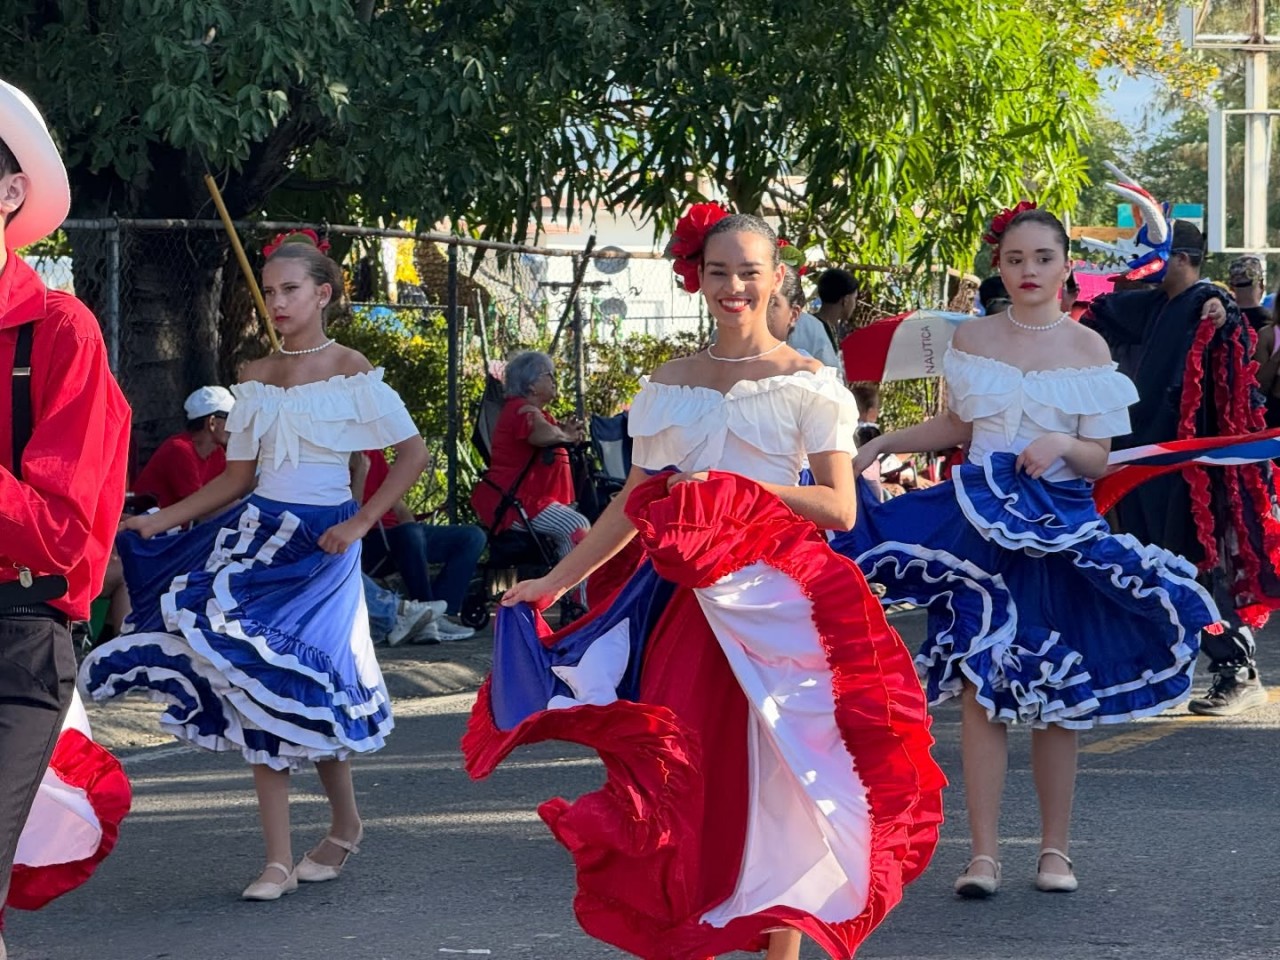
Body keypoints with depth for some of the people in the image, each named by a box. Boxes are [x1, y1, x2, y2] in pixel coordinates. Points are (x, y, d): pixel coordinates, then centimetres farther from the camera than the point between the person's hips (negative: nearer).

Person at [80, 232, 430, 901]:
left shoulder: (350, 370, -4)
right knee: (258, 693, -3)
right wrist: (159, 521, 5)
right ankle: (279, 862, -2)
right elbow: (238, 476, 13)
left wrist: (361, 523, -13)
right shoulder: (255, 377, 10)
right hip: (259, 532, 5)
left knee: (301, 688, -6)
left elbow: (413, 452, -7)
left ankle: (344, 823, 21)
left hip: (319, 543, -5)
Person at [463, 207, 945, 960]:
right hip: (688, 599, 4)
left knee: (776, 782, -4)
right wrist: (555, 582, 10)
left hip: (776, 600, -3)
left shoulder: (808, 383, -1)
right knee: (681, 778, 0)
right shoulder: (668, 386, 10)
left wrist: (735, 489, -13)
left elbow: (839, 507, -8)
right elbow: (634, 505, 13)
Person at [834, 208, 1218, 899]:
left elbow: (1099, 459, 1)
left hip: (1058, 526, -1)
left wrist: (1063, 444, -19)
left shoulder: (1087, 349, 0)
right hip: (981, 523, 1)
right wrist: (880, 446, 11)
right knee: (980, 684, -6)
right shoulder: (972, 338, 5)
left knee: (1056, 694, 4)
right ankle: (984, 852, -3)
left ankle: (1055, 849, 14)